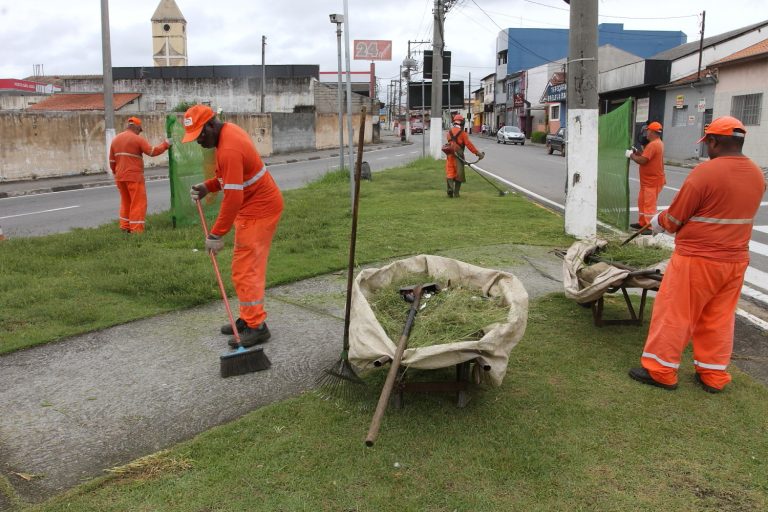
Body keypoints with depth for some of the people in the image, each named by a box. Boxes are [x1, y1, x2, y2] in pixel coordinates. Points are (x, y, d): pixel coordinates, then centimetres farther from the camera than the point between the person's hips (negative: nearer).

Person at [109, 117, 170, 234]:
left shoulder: (115, 139, 12)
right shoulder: (137, 139, -9)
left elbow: (112, 160, 14)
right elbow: (152, 151, -13)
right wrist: (165, 144, -2)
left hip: (120, 177, 7)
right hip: (134, 176, -7)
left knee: (126, 201, 19)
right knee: (138, 203, -3)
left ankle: (125, 227, 22)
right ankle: (136, 230, -6)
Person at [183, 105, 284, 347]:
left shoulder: (229, 150, -25)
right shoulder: (229, 130, 7)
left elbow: (233, 199, -27)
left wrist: (216, 234, -22)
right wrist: (208, 186, 5)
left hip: (258, 210, -10)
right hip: (258, 205, 10)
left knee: (245, 269, -8)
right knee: (250, 266, 14)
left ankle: (256, 326, -2)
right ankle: (249, 318, 23)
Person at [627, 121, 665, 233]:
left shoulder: (653, 145, -21)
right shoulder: (658, 143, 14)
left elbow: (642, 160, -25)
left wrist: (631, 156, -10)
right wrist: (637, 152, 8)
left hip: (652, 182, -11)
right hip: (648, 180, 11)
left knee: (649, 204, -9)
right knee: (642, 201, 18)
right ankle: (642, 223, 27)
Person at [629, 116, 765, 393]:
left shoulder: (705, 172, -18)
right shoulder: (756, 174, 4)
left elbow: (674, 219, -13)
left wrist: (658, 221, 10)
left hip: (697, 259, -7)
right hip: (736, 259, 7)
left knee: (674, 314, 5)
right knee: (719, 319, 15)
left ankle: (660, 370, 13)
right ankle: (714, 375, 25)